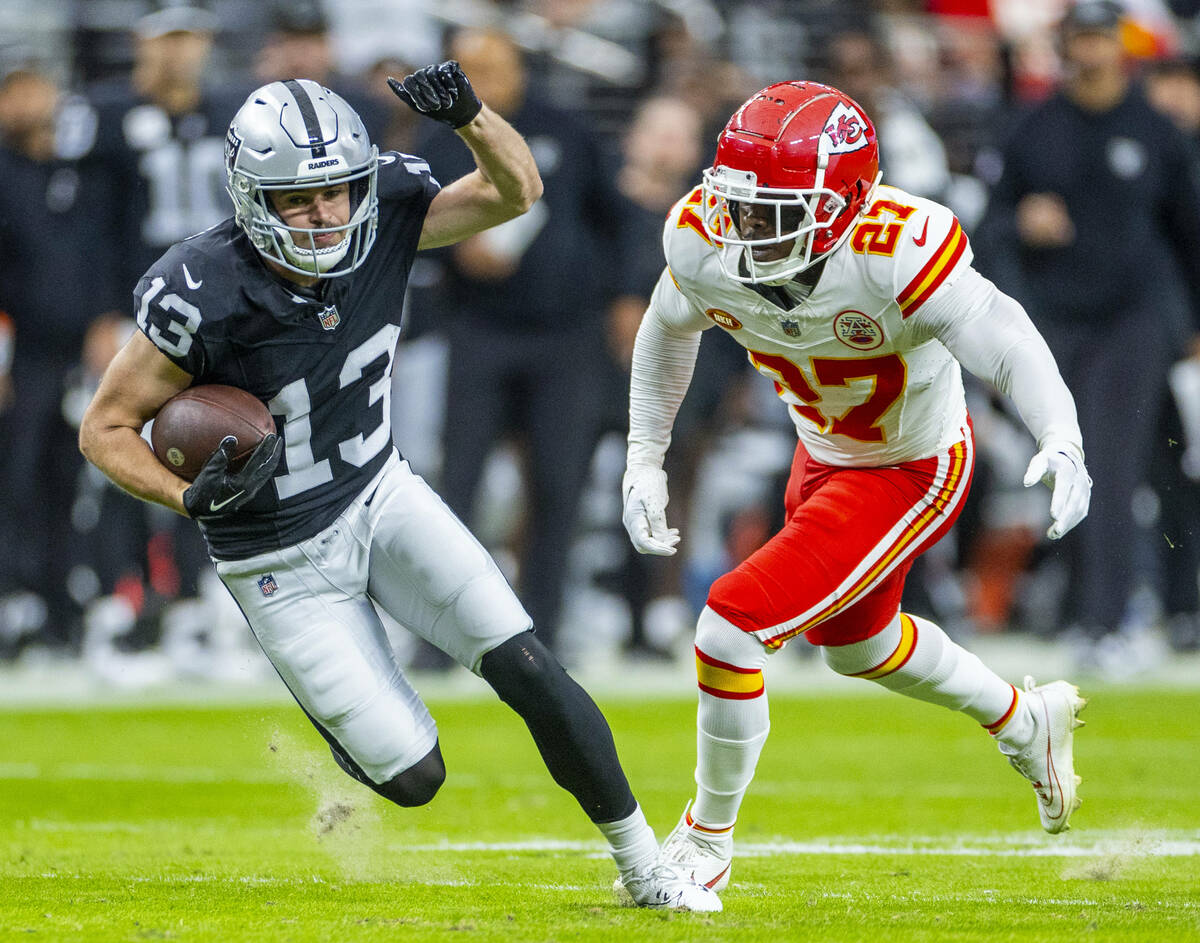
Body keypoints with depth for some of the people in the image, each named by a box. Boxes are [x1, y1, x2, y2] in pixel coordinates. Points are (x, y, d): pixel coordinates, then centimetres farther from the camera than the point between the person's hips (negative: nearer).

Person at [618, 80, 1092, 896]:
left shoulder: (896, 256, -38)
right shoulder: (704, 242, -20)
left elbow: (1010, 347, -36)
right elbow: (668, 329, 2)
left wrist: (1061, 440, -54)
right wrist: (644, 461, 2)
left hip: (913, 472, -7)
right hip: (826, 455, 7)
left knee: (733, 629, -15)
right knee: (853, 642, 30)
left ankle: (708, 839, 9)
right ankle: (1025, 720, 57)